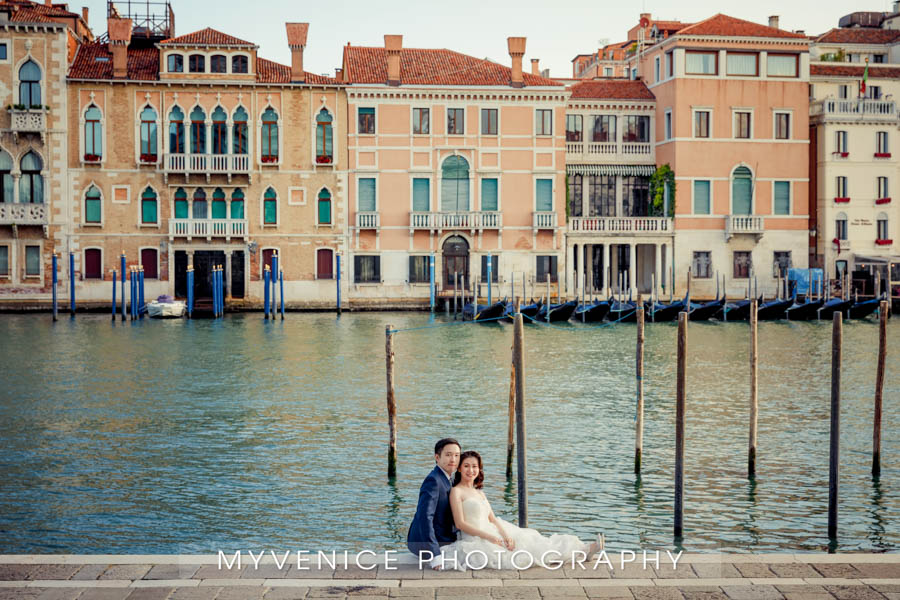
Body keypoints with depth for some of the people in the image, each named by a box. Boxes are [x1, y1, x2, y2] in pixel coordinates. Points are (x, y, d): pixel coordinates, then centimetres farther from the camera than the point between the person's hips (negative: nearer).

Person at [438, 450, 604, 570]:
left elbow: (493, 519, 12)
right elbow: (460, 523, -13)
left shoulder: (479, 493, 19)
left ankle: (584, 550, -7)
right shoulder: (456, 492, -5)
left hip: (493, 534, 8)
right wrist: (490, 537, -18)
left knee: (533, 541, -3)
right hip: (475, 540, -8)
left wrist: (505, 534, -8)